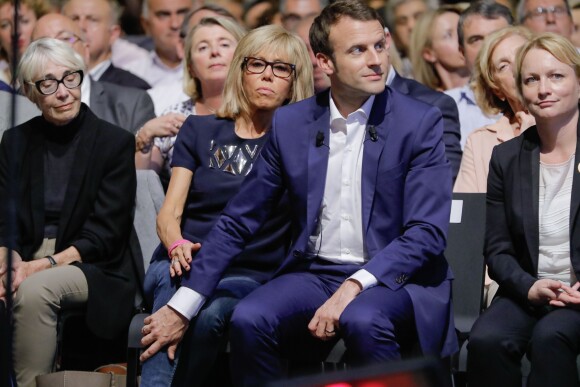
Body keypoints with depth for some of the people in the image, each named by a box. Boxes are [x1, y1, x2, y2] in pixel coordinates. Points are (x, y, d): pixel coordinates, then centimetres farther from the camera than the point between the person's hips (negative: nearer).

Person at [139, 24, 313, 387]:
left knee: (211, 313, -36)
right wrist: (177, 245, -15)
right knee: (174, 286, -36)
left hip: (249, 275, -1)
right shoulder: (199, 131, 15)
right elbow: (169, 213, 6)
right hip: (185, 263, 1)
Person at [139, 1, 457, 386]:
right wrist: (181, 307, 3)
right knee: (248, 320, -27)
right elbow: (238, 222, 11)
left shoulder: (421, 123, -4)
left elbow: (427, 232, -11)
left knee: (362, 320, -37)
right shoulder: (291, 123, 6)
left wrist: (355, 287, -26)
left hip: (395, 278, -3)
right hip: (313, 274, 3)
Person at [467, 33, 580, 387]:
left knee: (549, 337, -36)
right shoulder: (506, 159, 10)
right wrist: (530, 287, -11)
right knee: (486, 340, -30)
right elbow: (498, 250, 10)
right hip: (525, 295, 3)